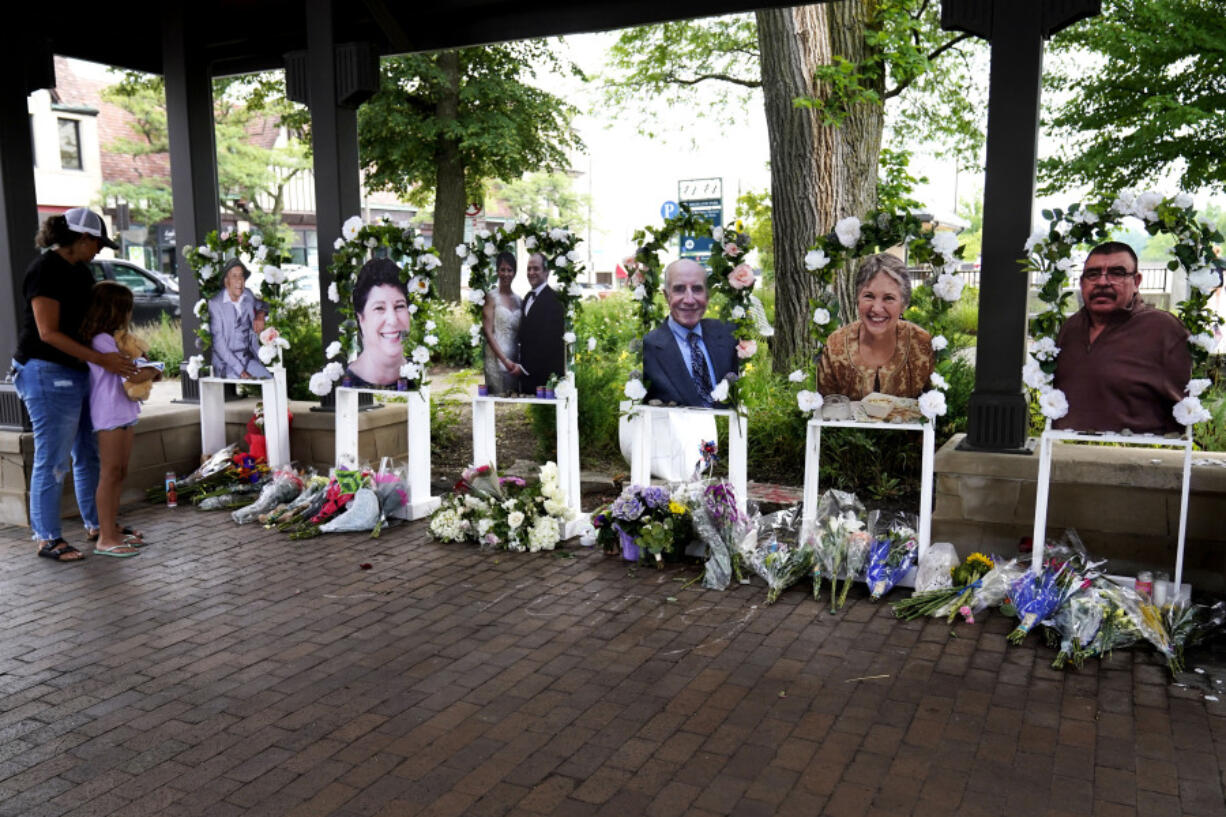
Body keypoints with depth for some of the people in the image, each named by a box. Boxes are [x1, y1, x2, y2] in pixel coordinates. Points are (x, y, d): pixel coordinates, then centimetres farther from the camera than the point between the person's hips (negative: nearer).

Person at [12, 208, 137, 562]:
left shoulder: (80, 270, 14)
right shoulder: (45, 270, -14)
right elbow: (48, 333, -20)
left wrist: (120, 352, 9)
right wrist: (101, 359, -23)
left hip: (82, 373, 9)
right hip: (49, 373, -9)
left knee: (91, 454, 15)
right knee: (53, 460, -3)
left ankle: (97, 524, 27)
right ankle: (47, 538, 7)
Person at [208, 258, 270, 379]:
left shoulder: (248, 295, 6)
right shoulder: (215, 303, -10)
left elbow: (262, 305, 31)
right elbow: (218, 343, -13)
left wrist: (260, 315, 5)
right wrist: (240, 370, -19)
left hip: (249, 358, 5)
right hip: (227, 362, -5)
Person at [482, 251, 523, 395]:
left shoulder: (519, 300, 12)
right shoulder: (492, 298, -2)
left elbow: (521, 334, 11)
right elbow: (488, 332, -7)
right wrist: (505, 360, -13)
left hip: (515, 361, 5)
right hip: (496, 359, -4)